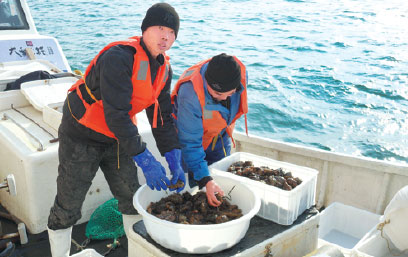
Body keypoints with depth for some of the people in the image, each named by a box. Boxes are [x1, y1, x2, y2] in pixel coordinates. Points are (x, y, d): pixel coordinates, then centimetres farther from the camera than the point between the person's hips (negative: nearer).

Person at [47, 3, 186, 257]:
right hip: (81, 137, -7)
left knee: (133, 199, 13)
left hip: (117, 138, 7)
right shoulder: (119, 58, -29)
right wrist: (145, 159, -33)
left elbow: (162, 116, 0)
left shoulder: (164, 68, -2)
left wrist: (175, 162, -8)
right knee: (67, 207, 4)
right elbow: (116, 115, -33)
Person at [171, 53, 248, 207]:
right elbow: (190, 143, -37)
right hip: (192, 133, -5)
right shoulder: (190, 94, -43)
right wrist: (205, 180, -41)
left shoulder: (240, 72, -25)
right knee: (192, 182, -3)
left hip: (220, 135, 5)